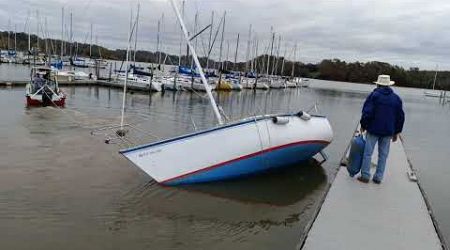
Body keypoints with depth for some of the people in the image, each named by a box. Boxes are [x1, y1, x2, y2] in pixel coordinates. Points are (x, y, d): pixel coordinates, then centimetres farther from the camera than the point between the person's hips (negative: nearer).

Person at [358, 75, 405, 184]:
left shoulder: (374, 95, -6)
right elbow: (400, 117, 11)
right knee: (383, 154, 9)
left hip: (373, 129, -4)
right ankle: (378, 177, 13)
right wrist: (396, 132, 17)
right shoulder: (396, 98, 8)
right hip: (388, 132, 4)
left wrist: (363, 125, 0)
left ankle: (365, 175, 3)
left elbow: (367, 112, -13)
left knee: (368, 152, 2)